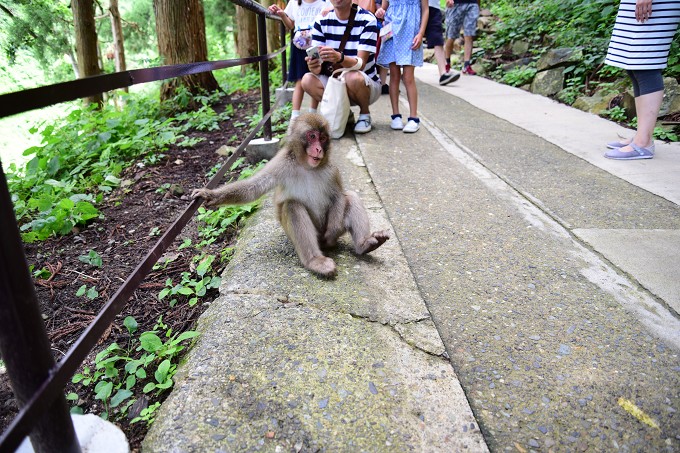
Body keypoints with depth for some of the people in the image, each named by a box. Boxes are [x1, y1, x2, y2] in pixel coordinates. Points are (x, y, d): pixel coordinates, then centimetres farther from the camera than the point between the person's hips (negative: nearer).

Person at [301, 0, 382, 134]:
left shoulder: (367, 20, -16)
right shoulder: (321, 21, -5)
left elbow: (360, 64, -25)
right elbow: (317, 61, -11)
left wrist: (340, 58, -47)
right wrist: (314, 66, -36)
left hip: (367, 86, -3)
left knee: (353, 78, -36)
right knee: (308, 80, -22)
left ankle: (365, 114, -5)